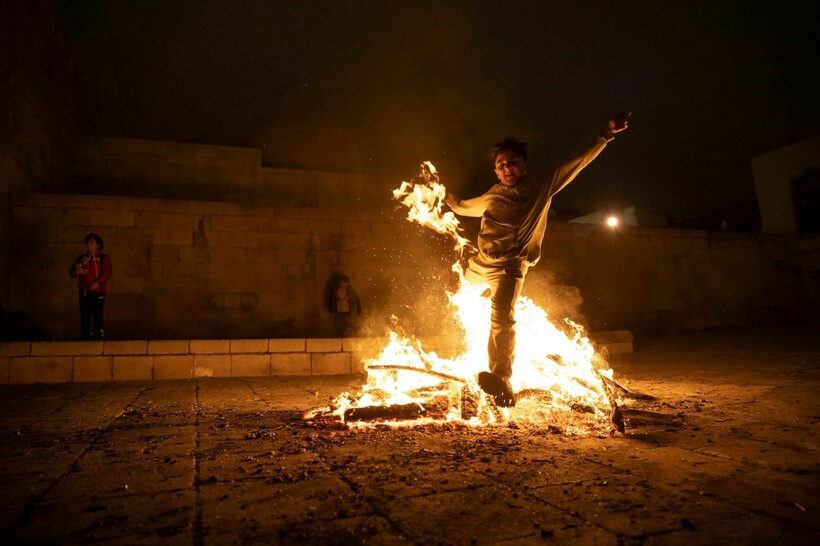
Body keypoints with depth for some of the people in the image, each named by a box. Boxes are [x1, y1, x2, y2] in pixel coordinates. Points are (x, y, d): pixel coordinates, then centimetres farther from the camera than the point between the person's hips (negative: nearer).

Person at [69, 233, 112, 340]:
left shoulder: (103, 258, 4)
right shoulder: (81, 258, 17)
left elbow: (107, 272, -8)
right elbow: (71, 271, 15)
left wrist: (97, 283, -21)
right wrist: (77, 272, -10)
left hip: (98, 292, -4)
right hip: (83, 292, 5)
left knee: (98, 317, -10)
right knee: (84, 318, 6)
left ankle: (100, 338, -9)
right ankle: (87, 339, 14)